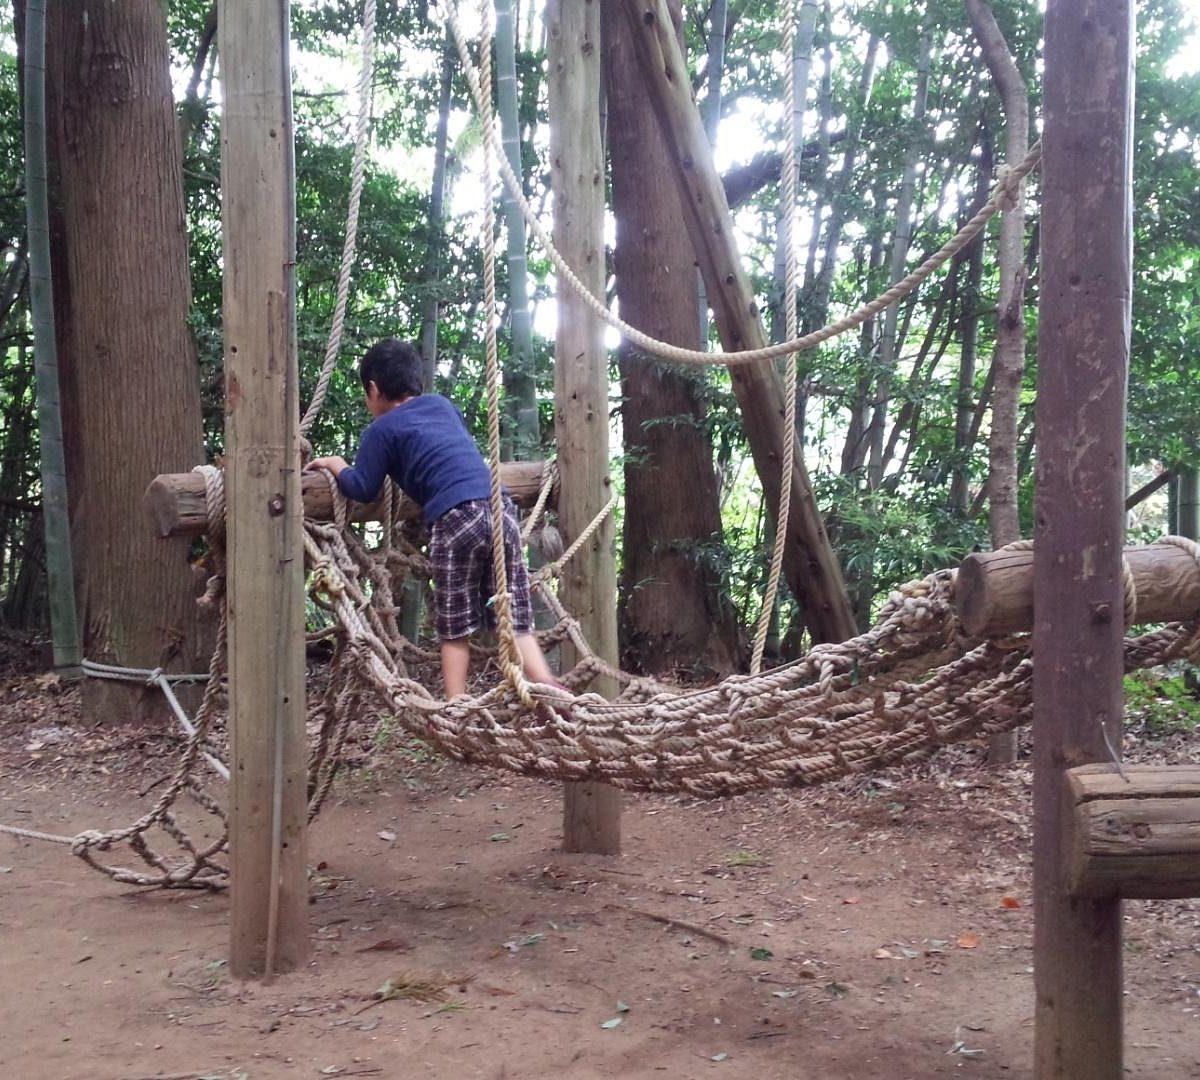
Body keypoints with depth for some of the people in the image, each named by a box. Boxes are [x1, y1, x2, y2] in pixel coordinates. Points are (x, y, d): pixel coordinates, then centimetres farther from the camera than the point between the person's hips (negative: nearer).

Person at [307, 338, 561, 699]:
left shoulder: (381, 430, 9)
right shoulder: (443, 404, 26)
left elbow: (362, 490, 11)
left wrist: (336, 465, 28)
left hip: (457, 518, -5)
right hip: (501, 507, 5)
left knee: (455, 628, 6)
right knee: (516, 620, 5)